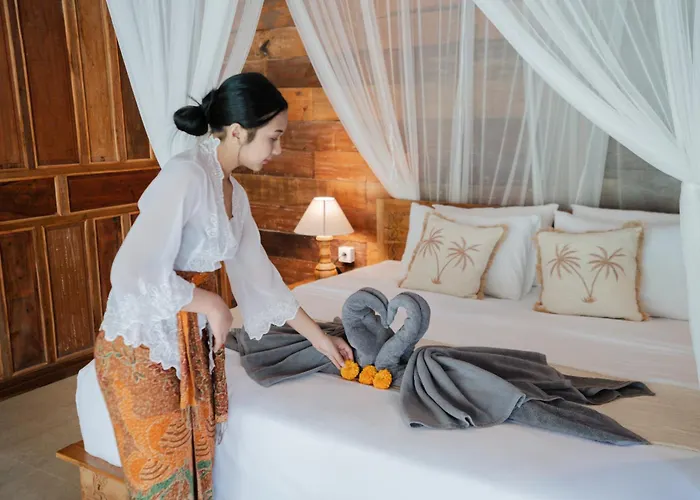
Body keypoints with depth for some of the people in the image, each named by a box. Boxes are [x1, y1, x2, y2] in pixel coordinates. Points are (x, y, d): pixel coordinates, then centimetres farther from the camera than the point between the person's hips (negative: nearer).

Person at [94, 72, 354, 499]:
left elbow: (259, 276, 13)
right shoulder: (185, 176, -23)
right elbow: (134, 275, -29)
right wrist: (211, 304, -16)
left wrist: (320, 337, 16)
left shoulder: (235, 194, 5)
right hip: (142, 344, -8)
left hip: (191, 340, 8)